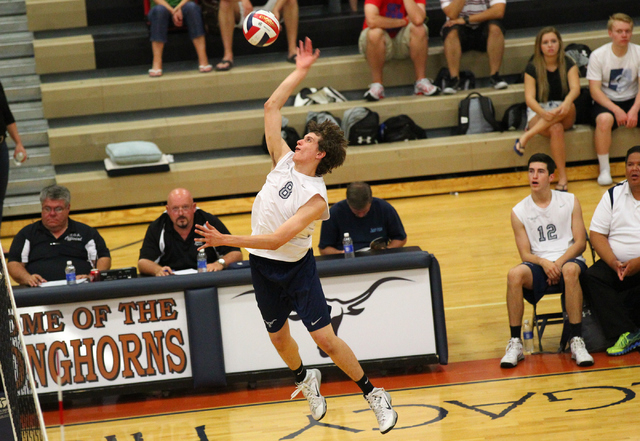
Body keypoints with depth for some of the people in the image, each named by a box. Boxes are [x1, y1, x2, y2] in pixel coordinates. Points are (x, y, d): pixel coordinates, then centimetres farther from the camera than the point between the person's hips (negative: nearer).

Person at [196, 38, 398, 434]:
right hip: (263, 266, 6)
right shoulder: (285, 160, -5)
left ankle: (374, 394, 8)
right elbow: (272, 107, -2)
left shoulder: (316, 199, -23)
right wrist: (301, 72, -6)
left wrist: (226, 240, -33)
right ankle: (306, 380, 46)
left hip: (296, 266, -6)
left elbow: (277, 239, -30)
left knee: (326, 339, -8)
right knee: (279, 337, 17)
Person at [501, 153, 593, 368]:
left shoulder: (570, 201, 7)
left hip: (569, 260, -1)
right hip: (539, 264, 1)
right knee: (515, 274, -33)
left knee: (570, 270, -38)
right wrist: (544, 263, -19)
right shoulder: (519, 211, 7)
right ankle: (515, 344, -28)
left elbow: (580, 242, 1)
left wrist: (560, 262, -16)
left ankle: (577, 342, -36)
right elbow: (525, 254, 3)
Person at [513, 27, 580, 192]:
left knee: (569, 106, -37)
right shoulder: (532, 68, -4)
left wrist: (567, 102, -42)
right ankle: (562, 178, -36)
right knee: (556, 129, -37)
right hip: (538, 111, -2)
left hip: (564, 116, 2)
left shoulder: (568, 64, 0)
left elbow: (575, 88, -18)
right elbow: (529, 98, -13)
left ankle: (526, 137, -36)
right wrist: (543, 113, -35)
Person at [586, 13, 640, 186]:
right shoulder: (598, 55, -8)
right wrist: (616, 110, -24)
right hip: (606, 102, -2)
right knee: (604, 119, -37)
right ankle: (604, 170, -25)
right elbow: (595, 90, -11)